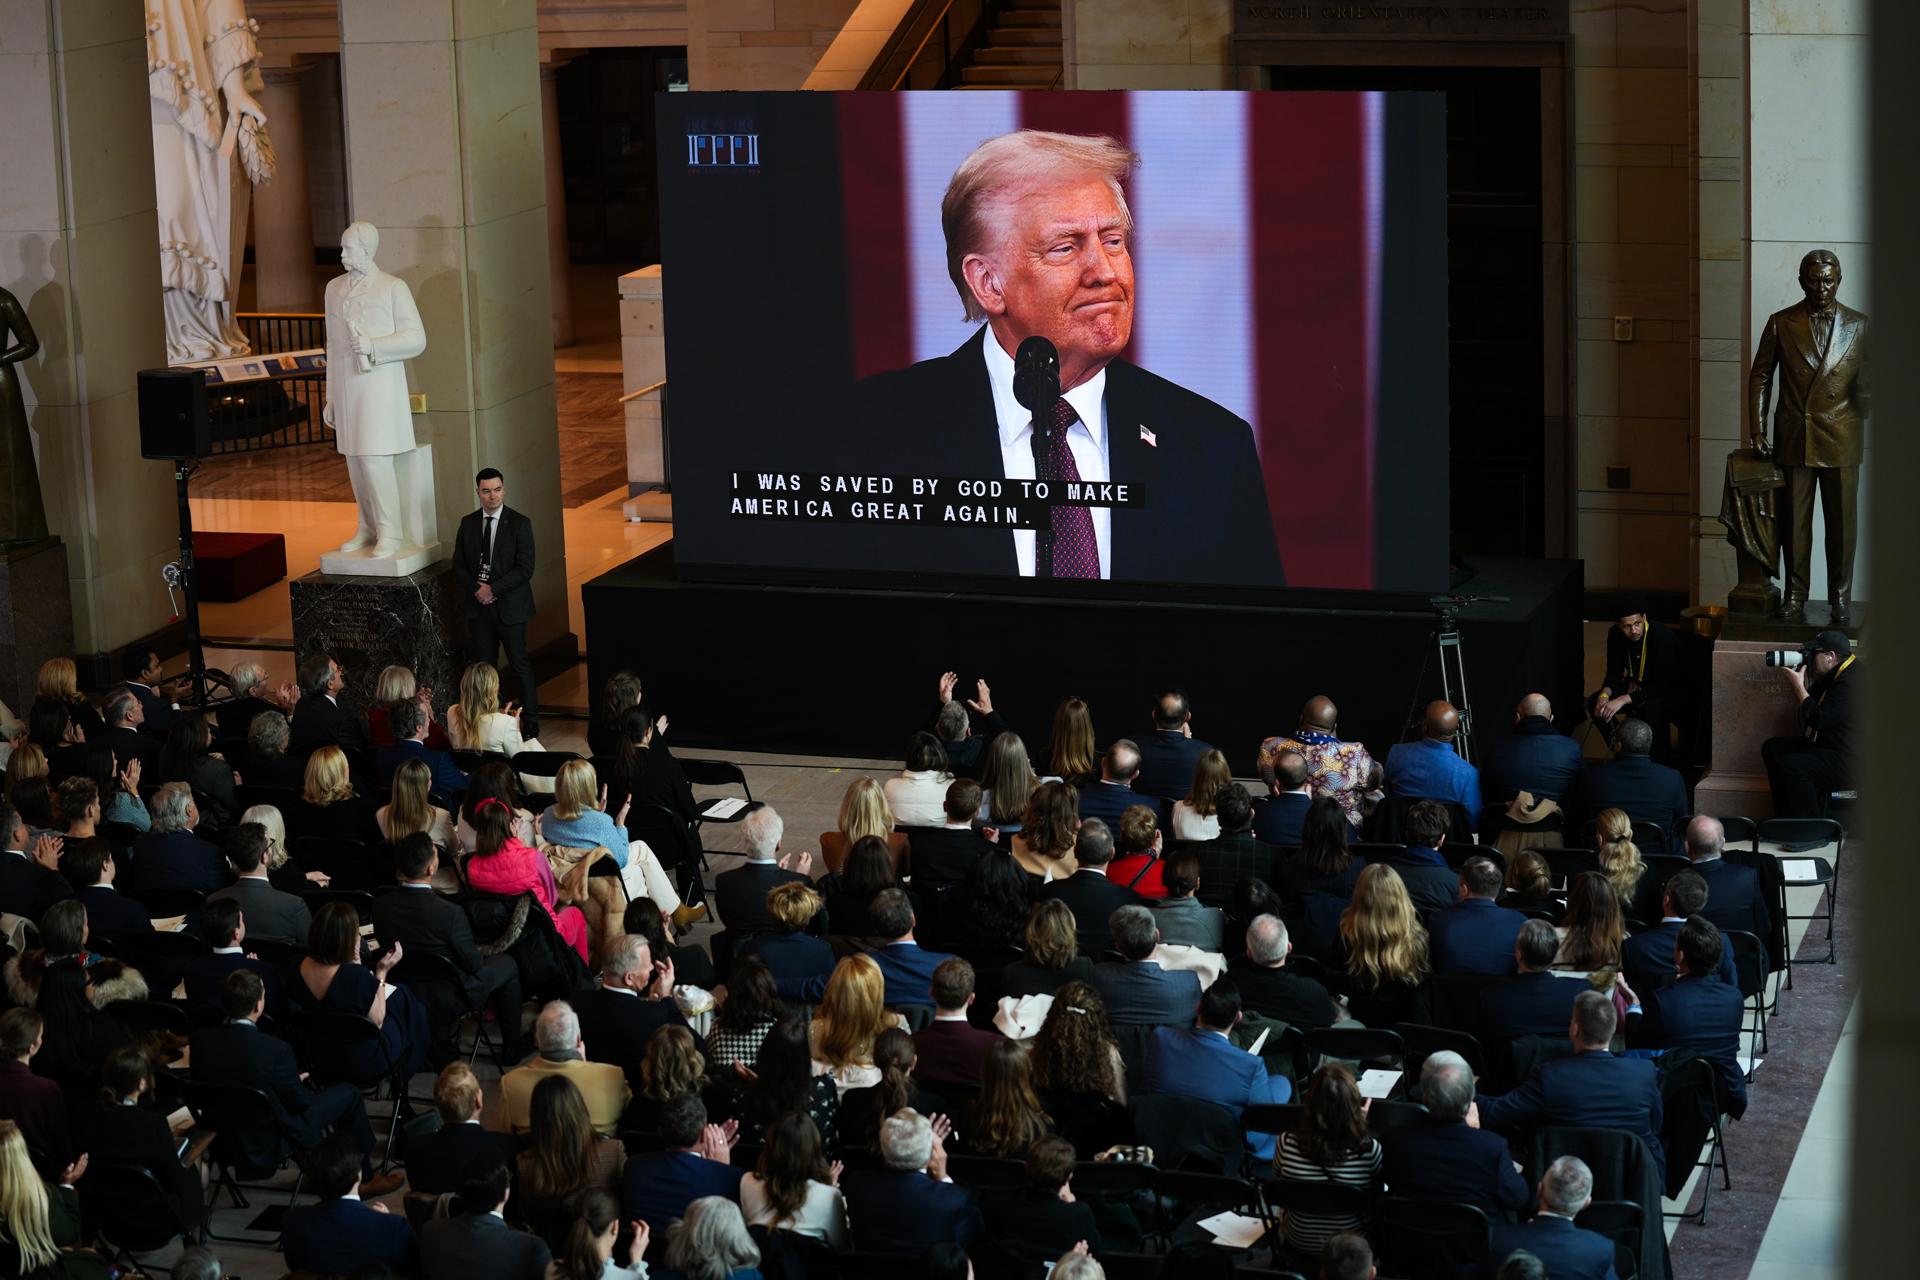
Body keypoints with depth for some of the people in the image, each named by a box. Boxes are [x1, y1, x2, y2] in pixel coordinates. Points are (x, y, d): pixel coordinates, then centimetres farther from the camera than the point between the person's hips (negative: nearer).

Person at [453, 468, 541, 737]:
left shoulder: (519, 524, -7)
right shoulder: (468, 523, 6)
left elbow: (525, 568, -12)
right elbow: (459, 566, 7)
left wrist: (493, 589, -16)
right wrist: (476, 589, -10)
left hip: (509, 605, -4)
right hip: (478, 605, 4)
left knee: (519, 665, 0)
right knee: (483, 665, 8)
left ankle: (530, 723, 7)